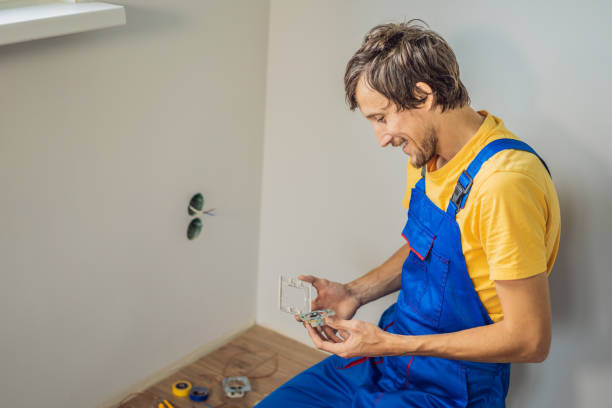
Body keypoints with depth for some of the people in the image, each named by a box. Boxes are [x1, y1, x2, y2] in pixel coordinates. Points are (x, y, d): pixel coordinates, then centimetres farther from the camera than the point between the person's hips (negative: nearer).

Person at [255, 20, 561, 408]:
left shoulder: (504, 182, -27)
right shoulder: (428, 157, 2)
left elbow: (530, 339, -25)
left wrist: (389, 344, -21)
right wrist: (355, 293, 2)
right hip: (390, 351, 8)